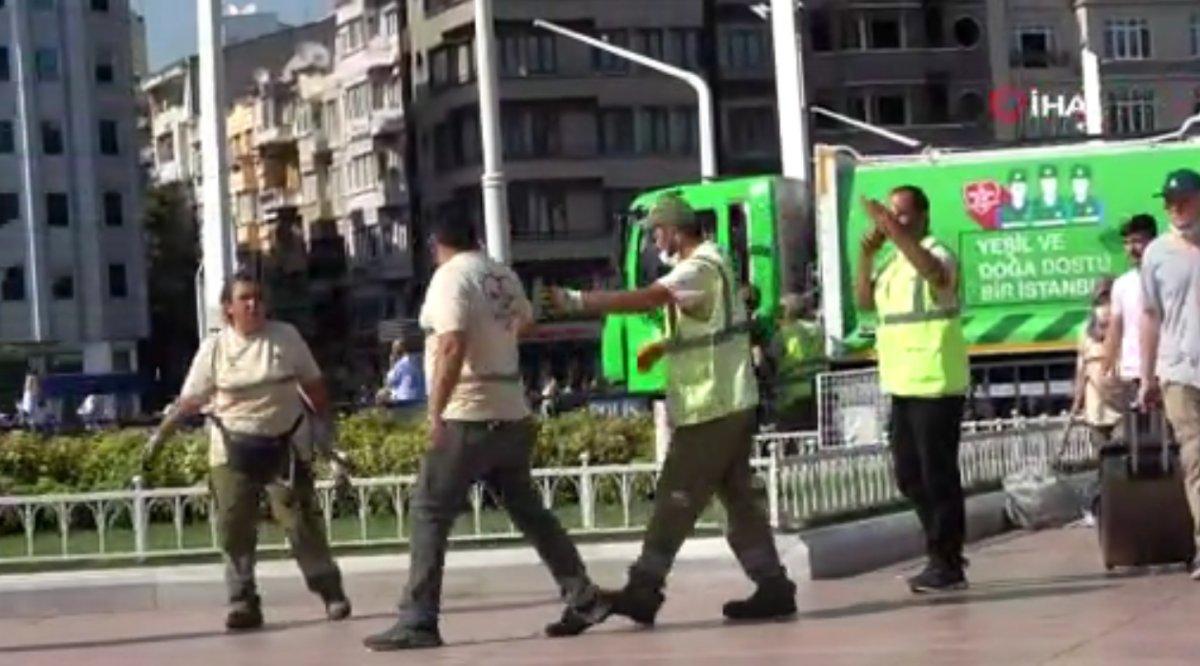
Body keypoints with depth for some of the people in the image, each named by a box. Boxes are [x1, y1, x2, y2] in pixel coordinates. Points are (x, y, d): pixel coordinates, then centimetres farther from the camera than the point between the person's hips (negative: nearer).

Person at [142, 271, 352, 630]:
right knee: (234, 528, -4)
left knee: (302, 521, -3)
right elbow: (191, 399, -1)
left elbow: (314, 387, 7)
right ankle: (243, 602, 2)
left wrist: (325, 432, 3)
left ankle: (331, 592, 8)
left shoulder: (286, 337, 0)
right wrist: (161, 433, -11)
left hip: (286, 446, 0)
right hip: (234, 450, 0)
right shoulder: (214, 347, -3)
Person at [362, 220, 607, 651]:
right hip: (511, 416, 7)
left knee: (429, 515, -4)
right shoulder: (503, 276, 11)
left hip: (468, 420, -7)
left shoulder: (450, 277, -11)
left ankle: (418, 621, -8)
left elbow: (453, 345, -24)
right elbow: (525, 319, 33)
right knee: (528, 511, 17)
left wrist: (435, 412, -25)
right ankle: (583, 597, 18)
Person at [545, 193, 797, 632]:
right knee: (738, 498, 11)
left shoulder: (699, 269, -17)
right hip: (730, 403, 10)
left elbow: (644, 299, -31)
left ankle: (644, 591, -2)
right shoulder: (706, 263, 16)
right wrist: (664, 345, 11)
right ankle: (773, 587, 11)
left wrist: (578, 302, -31)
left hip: (710, 409, -10)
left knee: (676, 500, -5)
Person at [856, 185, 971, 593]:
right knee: (910, 477, 13)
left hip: (935, 386, -9)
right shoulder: (895, 262, 17)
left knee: (938, 475, -4)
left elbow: (935, 273, -33)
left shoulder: (935, 253, -9)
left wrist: (894, 231, -37)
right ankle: (943, 553, 24)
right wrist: (866, 256, 0)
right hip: (902, 387, 9)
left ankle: (948, 565, 2)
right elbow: (864, 302, 13)